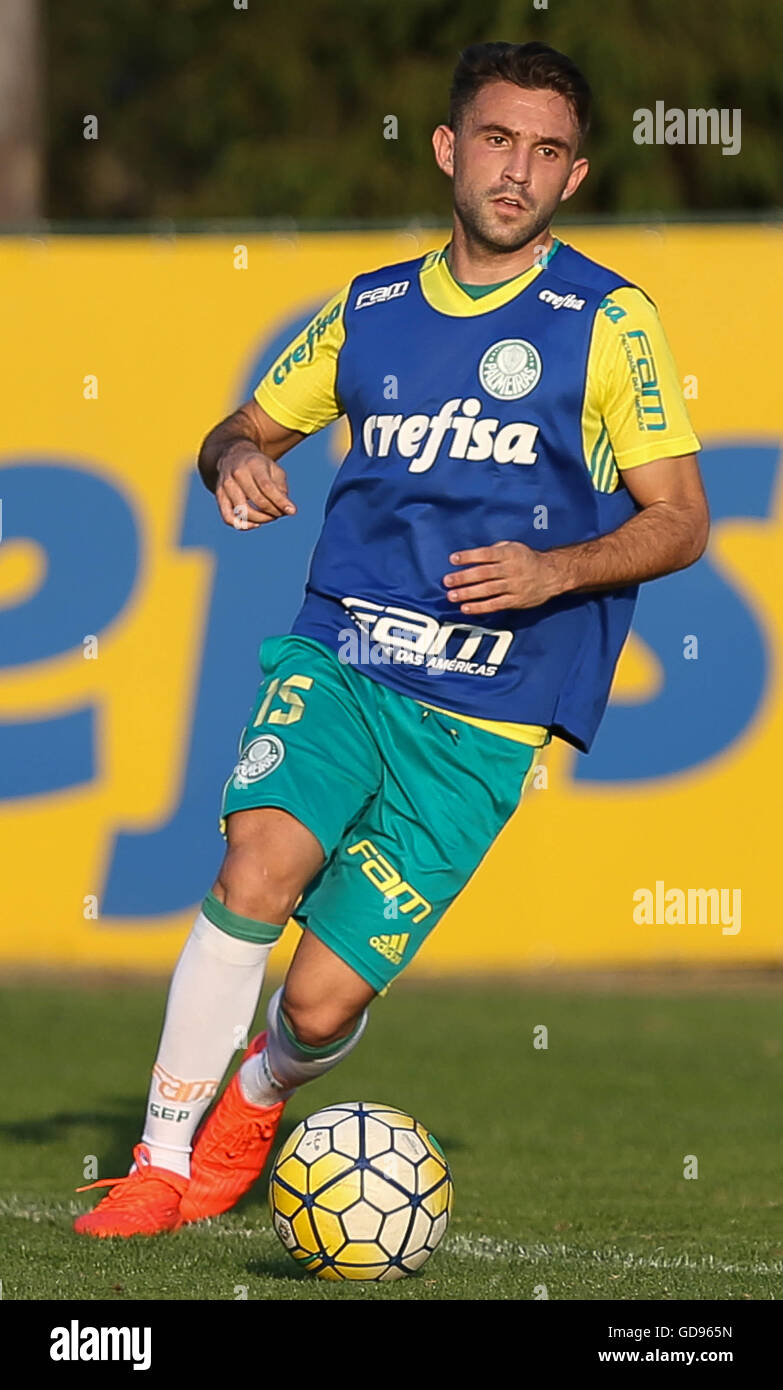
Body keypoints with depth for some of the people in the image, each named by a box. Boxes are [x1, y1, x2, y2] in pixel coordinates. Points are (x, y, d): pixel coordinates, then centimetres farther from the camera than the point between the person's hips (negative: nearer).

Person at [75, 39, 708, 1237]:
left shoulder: (608, 320, 0)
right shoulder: (370, 309, 12)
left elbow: (680, 522, 0)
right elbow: (248, 425, 24)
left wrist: (556, 570, -18)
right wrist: (238, 458, -1)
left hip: (485, 717, -3)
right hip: (339, 656, 3)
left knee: (322, 1002, -6)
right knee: (259, 869, -27)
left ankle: (260, 1094, 31)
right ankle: (163, 1161, -16)